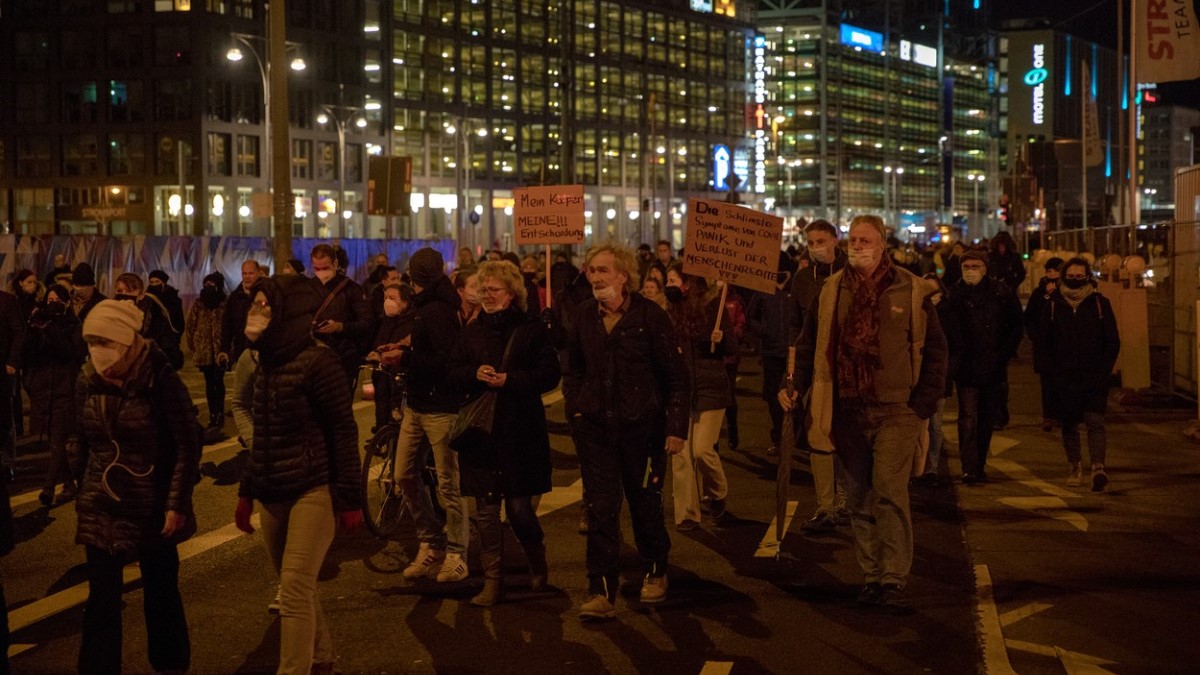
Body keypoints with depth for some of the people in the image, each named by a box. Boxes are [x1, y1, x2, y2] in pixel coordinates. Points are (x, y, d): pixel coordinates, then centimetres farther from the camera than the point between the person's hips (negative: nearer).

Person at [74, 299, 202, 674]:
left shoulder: (160, 379, -15)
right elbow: (84, 442, 10)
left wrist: (177, 504, -14)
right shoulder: (88, 381, -2)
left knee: (161, 594, 11)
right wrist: (84, 490, 13)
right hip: (100, 508, 3)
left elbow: (188, 446, -13)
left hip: (153, 507, -3)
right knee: (101, 600, 4)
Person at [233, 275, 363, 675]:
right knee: (299, 589, 16)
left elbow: (344, 430, -13)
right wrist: (246, 491, 20)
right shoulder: (266, 363, 10)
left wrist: (349, 498, -14)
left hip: (313, 492, -8)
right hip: (273, 496, 8)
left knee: (294, 591, -10)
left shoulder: (316, 361, -14)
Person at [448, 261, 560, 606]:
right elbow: (453, 373, 11)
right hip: (481, 428, 4)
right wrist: (475, 373, -11)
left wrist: (509, 379, -17)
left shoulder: (532, 330, -1)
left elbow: (550, 374, -6)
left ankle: (538, 563, 28)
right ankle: (492, 581, 11)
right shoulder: (472, 332, 12)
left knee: (519, 507, 0)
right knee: (485, 511, 2)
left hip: (521, 432, -4)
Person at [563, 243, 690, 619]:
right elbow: (573, 369, 18)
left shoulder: (650, 317, -10)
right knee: (600, 509, -2)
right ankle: (601, 592, 1)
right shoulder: (584, 317, 2)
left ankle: (654, 573, 35)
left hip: (642, 426, -3)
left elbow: (677, 377, -7)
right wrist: (575, 407, 6)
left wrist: (677, 427, -11)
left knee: (645, 504, 12)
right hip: (595, 427, 3)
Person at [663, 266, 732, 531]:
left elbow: (732, 347, 0)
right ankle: (686, 515, 10)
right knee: (680, 455, 0)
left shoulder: (713, 308, -3)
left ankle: (718, 493, 22)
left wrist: (721, 339, -19)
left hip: (709, 388, -3)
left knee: (702, 450, -9)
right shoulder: (670, 315, 6)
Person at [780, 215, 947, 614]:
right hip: (848, 411, 3)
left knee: (889, 490, -13)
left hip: (896, 409, -3)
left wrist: (926, 399, -4)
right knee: (859, 498, 9)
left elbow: (934, 348, 5)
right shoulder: (831, 292, 8)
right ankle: (872, 577, 20)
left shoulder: (909, 290, 1)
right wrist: (794, 386, -4)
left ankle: (893, 581, -8)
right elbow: (810, 345, 11)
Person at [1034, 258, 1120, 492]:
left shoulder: (1100, 303, 3)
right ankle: (1074, 467, 20)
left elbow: (1113, 341, 6)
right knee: (1069, 425, 8)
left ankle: (1098, 467, -21)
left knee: (1095, 422, -12)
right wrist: (1053, 369, 1)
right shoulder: (1052, 304, 4)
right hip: (1064, 378, 1)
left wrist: (1104, 370, -1)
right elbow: (1042, 341, 8)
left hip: (1095, 377, -1)